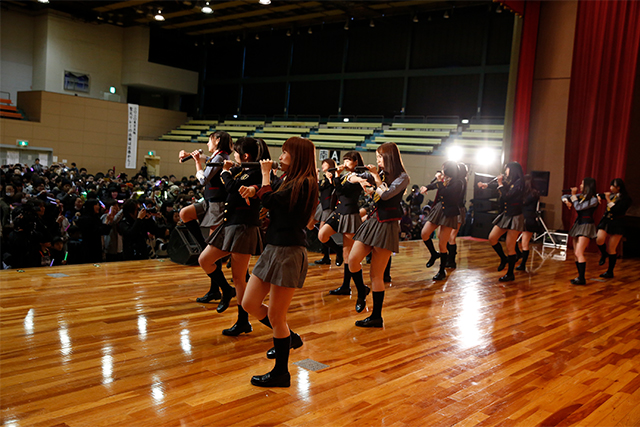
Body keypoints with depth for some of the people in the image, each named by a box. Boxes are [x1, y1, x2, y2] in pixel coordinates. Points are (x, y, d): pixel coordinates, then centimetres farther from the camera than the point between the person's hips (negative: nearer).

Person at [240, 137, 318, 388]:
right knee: (250, 304, 12)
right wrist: (253, 189, -7)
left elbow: (270, 201, -20)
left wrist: (266, 173, -4)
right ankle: (288, 338, 32)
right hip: (273, 249, 9)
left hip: (289, 253, -9)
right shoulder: (286, 180, 13)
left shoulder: (304, 184, -15)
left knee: (275, 316, 0)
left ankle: (281, 373, 17)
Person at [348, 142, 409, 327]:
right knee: (352, 259, -9)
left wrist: (377, 179, -4)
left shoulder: (402, 177, -5)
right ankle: (362, 292, 19)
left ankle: (376, 317, 8)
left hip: (387, 225, -6)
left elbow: (386, 194, -19)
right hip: (373, 220, 6)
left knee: (376, 274, -4)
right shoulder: (381, 174, 15)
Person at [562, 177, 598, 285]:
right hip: (578, 224, 8)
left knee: (579, 253, -15)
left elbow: (578, 207, -19)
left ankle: (582, 278, -13)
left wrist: (573, 195, -11)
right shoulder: (581, 196, 10)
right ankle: (580, 276, 13)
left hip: (586, 225, -8)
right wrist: (566, 201, -5)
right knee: (576, 253, 7)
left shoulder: (593, 199, -12)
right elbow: (564, 196, 17)